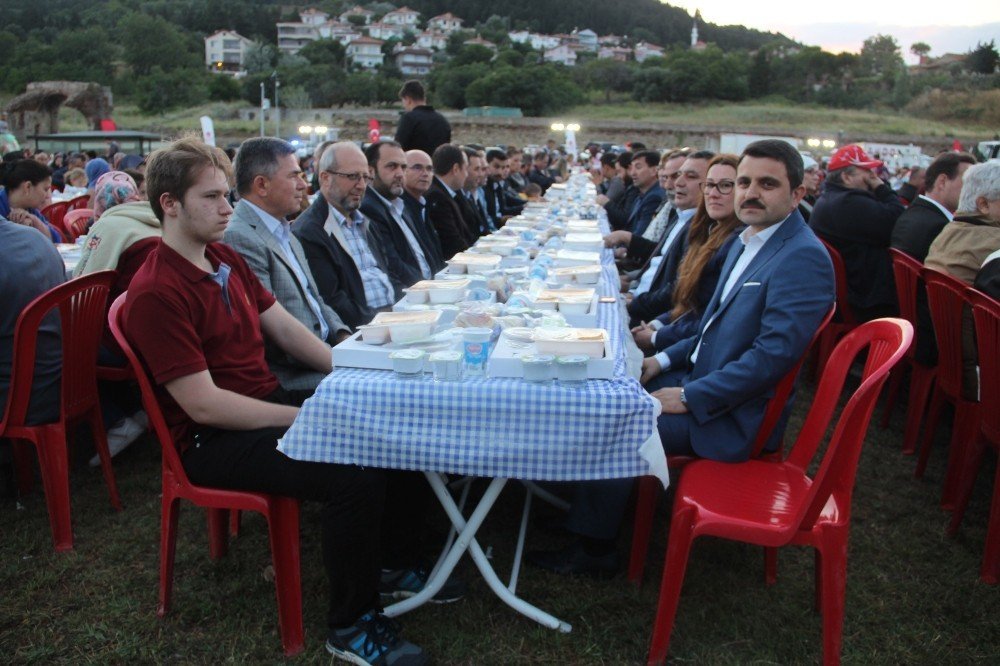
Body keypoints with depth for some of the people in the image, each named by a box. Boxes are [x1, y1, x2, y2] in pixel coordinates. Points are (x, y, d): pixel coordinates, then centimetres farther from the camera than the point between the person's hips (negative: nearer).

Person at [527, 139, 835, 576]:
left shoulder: (804, 258, -20)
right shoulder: (746, 242, 10)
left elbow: (774, 354, -27)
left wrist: (690, 397, -23)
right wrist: (666, 359, 7)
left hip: (734, 416, -9)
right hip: (700, 376, 9)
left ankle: (594, 549, 2)